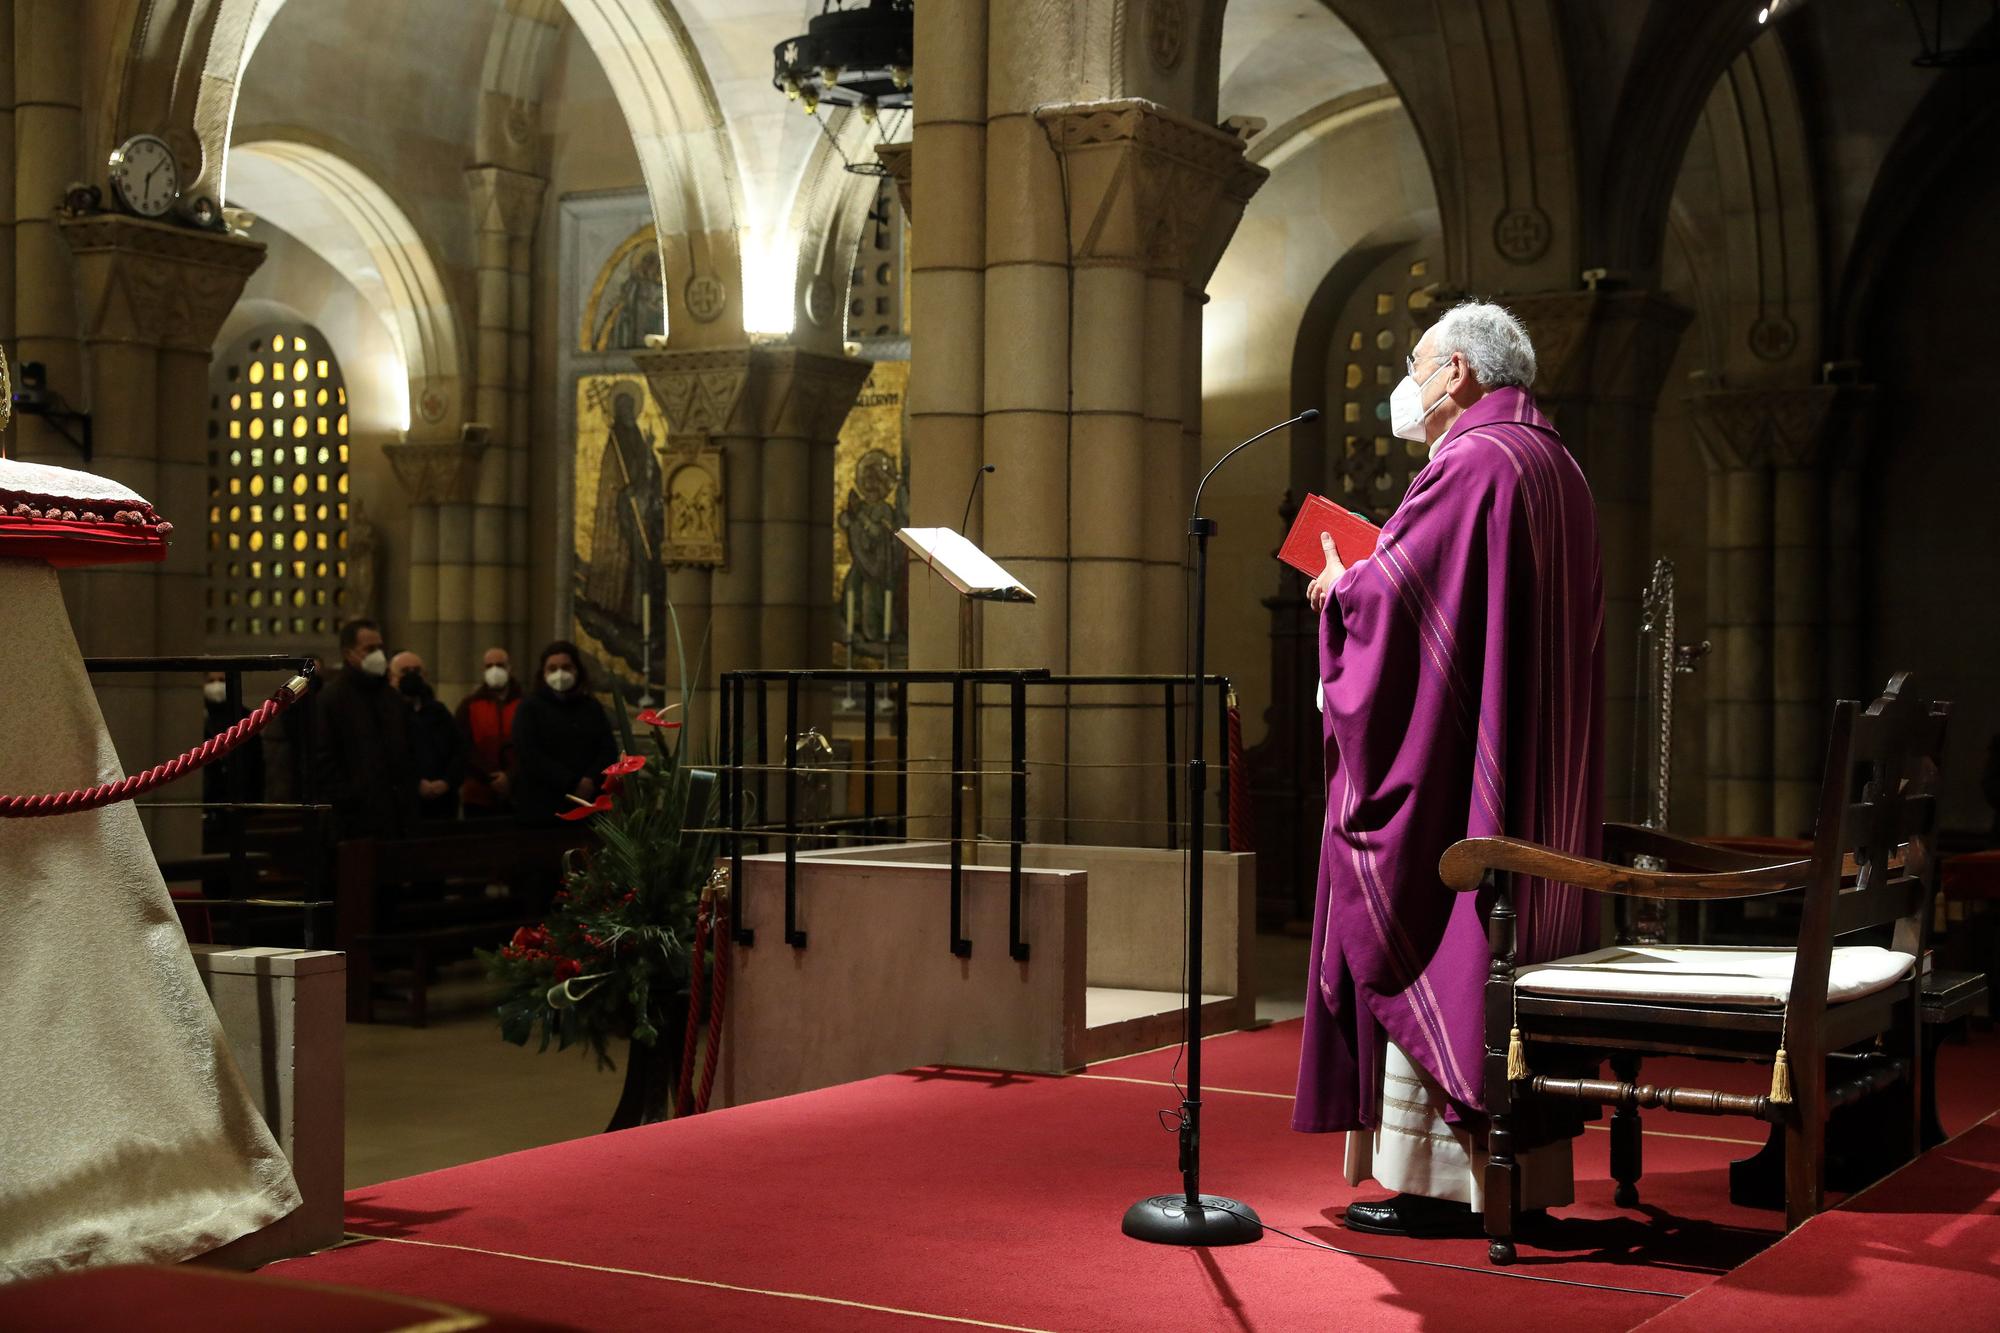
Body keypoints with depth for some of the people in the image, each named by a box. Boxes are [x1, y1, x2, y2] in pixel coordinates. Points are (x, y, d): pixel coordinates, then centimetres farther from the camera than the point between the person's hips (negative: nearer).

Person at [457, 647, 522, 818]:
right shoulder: (469, 705, 8)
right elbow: (466, 748, -2)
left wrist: (510, 778, -14)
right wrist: (492, 778, -12)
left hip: (517, 796, 0)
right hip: (479, 797, 0)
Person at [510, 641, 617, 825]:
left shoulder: (592, 707, 14)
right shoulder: (530, 708, 3)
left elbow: (609, 749, 5)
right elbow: (529, 756, -10)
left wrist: (591, 780, -15)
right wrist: (572, 785, -16)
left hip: (588, 805, 3)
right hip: (542, 806, -3)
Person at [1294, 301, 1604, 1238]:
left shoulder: (1469, 463, -13)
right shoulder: (1558, 467, 17)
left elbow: (1393, 590, -19)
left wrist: (1337, 587, 2)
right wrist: (1367, 577, 19)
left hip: (1448, 761, -10)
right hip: (1534, 770, 10)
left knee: (1430, 949, -5)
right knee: (1510, 945, 11)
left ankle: (1442, 1178, -4)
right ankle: (1518, 1173, 15)